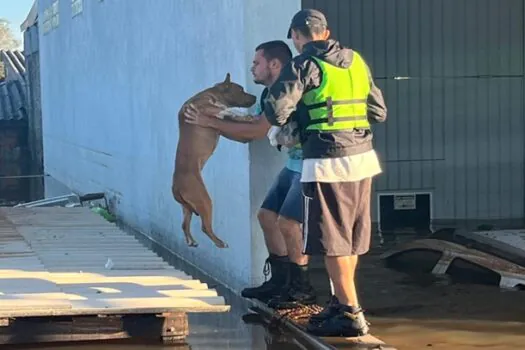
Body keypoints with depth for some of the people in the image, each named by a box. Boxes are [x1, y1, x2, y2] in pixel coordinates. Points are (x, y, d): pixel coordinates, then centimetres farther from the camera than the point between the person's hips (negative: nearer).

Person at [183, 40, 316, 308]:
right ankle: (281, 281, 20)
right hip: (295, 165, 10)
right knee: (267, 215, 10)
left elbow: (258, 131, -24)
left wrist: (212, 122, -18)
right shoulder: (270, 95, 10)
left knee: (287, 222, -14)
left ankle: (303, 289, -2)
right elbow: (246, 135, 14)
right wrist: (212, 122, 2)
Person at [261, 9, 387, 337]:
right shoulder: (356, 60, 12)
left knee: (332, 241, -1)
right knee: (351, 238, 15)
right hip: (362, 157, 7)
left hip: (328, 162, -7)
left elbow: (276, 113, -12)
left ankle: (351, 313, -2)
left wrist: (295, 117, 9)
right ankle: (341, 303, 26)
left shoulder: (304, 65, -6)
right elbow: (379, 112, 16)